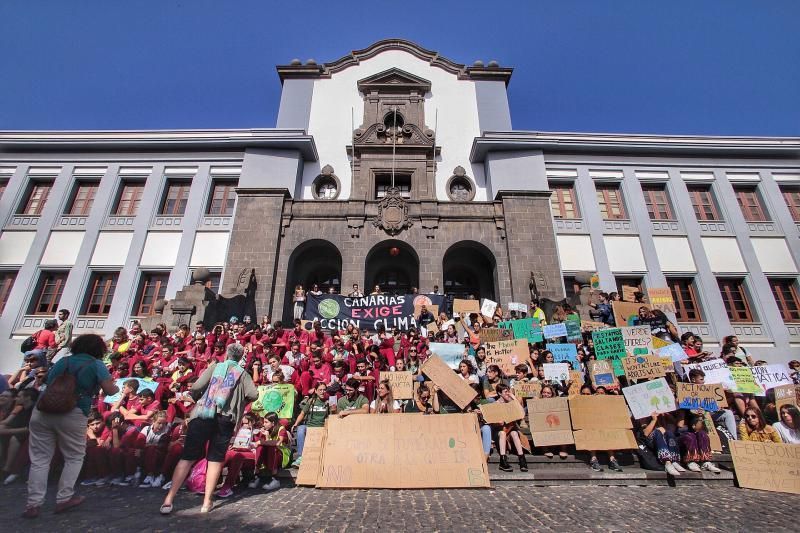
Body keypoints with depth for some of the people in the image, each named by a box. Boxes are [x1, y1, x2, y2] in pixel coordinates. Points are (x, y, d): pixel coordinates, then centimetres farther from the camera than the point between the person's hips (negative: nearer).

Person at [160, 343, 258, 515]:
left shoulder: (215, 367, 9)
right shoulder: (242, 373, 7)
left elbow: (196, 387, -3)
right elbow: (253, 394, -5)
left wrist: (196, 399, 19)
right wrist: (240, 400, 16)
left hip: (203, 415, 1)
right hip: (226, 419, 0)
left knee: (188, 457, 7)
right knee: (216, 459, 10)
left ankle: (169, 499, 5)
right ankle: (207, 501, 12)